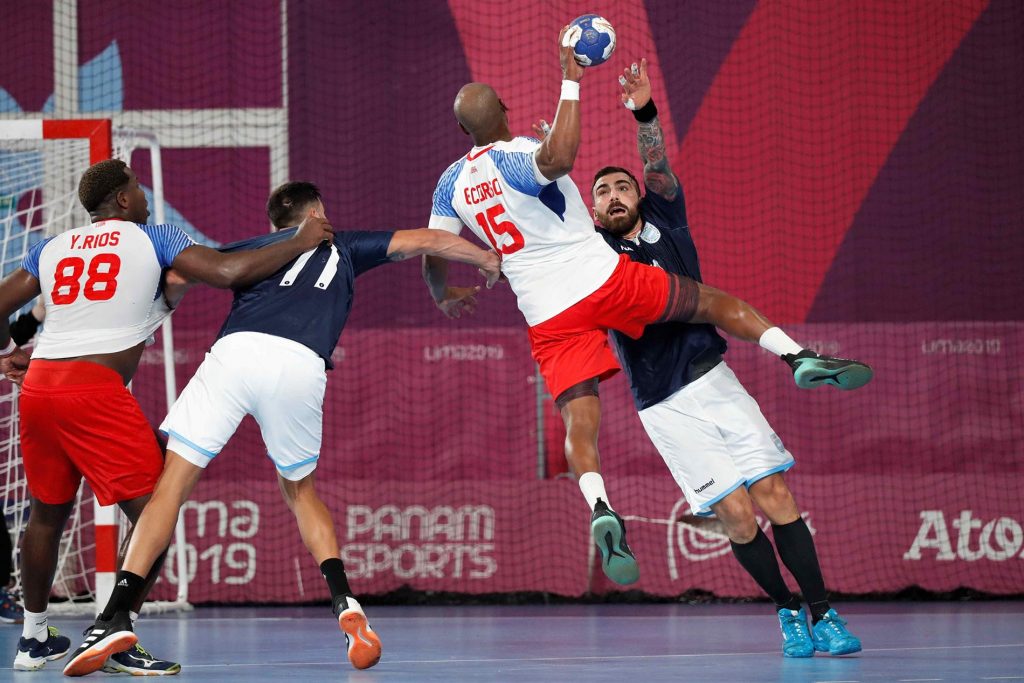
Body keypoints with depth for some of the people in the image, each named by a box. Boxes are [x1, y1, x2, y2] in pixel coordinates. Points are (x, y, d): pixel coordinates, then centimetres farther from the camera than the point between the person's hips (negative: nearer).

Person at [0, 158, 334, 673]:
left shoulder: (52, 249, 20)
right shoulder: (151, 239, 6)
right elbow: (227, 272, -4)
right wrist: (301, 243, 7)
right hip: (95, 390, -6)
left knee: (48, 512, 23)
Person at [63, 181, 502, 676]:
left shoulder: (253, 248, 30)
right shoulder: (341, 247, 33)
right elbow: (426, 241, 39)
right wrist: (488, 260, 55)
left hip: (236, 352, -1)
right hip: (300, 366, 1)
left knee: (172, 482, -2)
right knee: (300, 489, 25)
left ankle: (116, 616, -17)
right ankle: (345, 603, 5)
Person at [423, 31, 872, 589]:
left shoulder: (452, 184, 6)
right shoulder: (519, 157, -12)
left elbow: (433, 255, 14)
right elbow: (558, 158, -36)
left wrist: (445, 297, 36)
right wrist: (570, 84, -30)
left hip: (549, 321, 4)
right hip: (604, 279, -4)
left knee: (579, 425, 0)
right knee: (715, 303, 13)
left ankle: (600, 510, -26)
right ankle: (800, 357, -3)